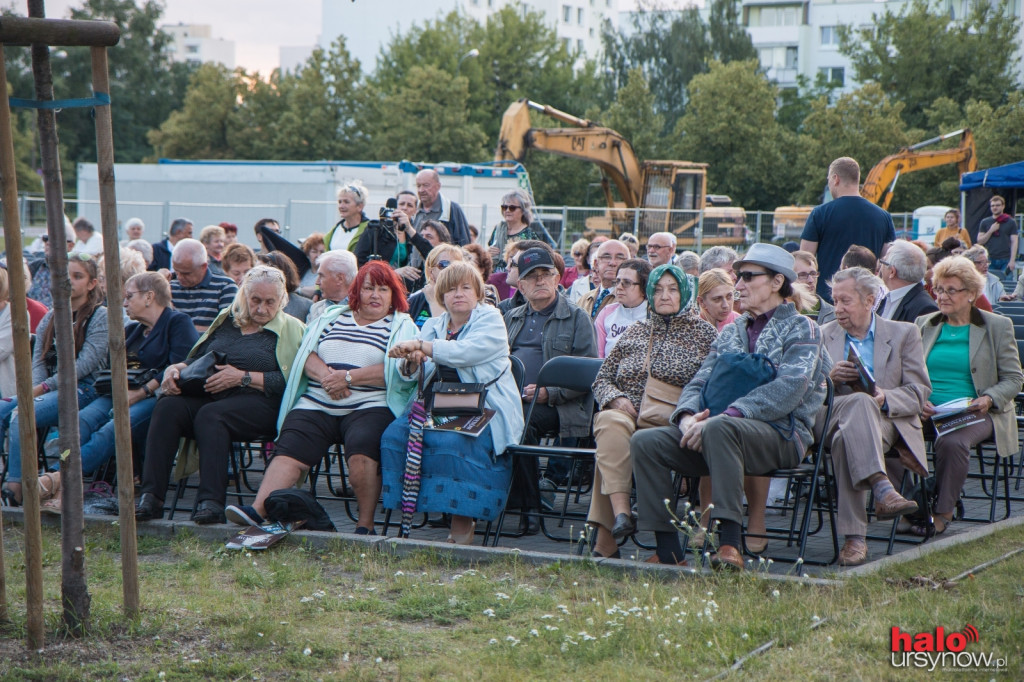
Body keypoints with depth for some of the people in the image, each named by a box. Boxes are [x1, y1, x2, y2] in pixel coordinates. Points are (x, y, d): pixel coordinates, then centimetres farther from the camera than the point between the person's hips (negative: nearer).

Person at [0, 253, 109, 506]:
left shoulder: (100, 316, 1)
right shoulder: (51, 317, 20)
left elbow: (85, 364, -10)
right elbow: (39, 361, 12)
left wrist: (44, 387, -16)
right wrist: (34, 389, -10)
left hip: (82, 389, -6)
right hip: (49, 388, 6)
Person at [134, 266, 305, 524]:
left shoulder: (291, 329, 9)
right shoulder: (226, 319, 24)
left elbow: (289, 381, -5)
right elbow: (197, 359, 27)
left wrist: (243, 377, -11)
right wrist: (176, 368, 5)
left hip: (257, 404, -5)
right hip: (209, 395, 5)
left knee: (210, 414, -36)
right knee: (167, 407, -27)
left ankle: (211, 502, -42)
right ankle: (151, 497, -34)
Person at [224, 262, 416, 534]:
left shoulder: (402, 327, 12)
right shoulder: (331, 318, 24)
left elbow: (398, 372, -4)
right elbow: (307, 354, 14)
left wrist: (348, 377, -9)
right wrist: (325, 375, -8)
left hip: (368, 407, -4)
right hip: (316, 406, 4)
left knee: (361, 449, -33)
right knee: (289, 450, -20)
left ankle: (365, 525, -22)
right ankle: (257, 510, -34)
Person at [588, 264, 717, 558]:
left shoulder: (704, 334, 14)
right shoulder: (634, 333, 24)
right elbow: (602, 379, 22)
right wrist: (616, 399, -1)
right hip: (627, 413, 3)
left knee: (608, 447, -34)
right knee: (610, 423, -36)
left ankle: (605, 537, -37)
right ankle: (621, 512, -47)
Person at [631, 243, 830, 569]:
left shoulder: (800, 329, 4)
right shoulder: (731, 332, 24)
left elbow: (789, 389, -13)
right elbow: (699, 382, 16)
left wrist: (726, 416, -23)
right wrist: (687, 416, -9)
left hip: (780, 434, -6)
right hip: (731, 432, 6)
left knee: (718, 428, -39)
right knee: (645, 441, -15)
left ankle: (729, 543, -39)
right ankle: (667, 549, -16)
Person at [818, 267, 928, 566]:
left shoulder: (903, 334, 16)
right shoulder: (822, 335, 23)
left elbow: (919, 394, 5)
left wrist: (884, 398, -16)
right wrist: (829, 377, -9)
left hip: (887, 420, 0)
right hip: (832, 417, 1)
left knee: (846, 439, -39)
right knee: (860, 402, -38)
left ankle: (854, 537, -47)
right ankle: (882, 489, -55)